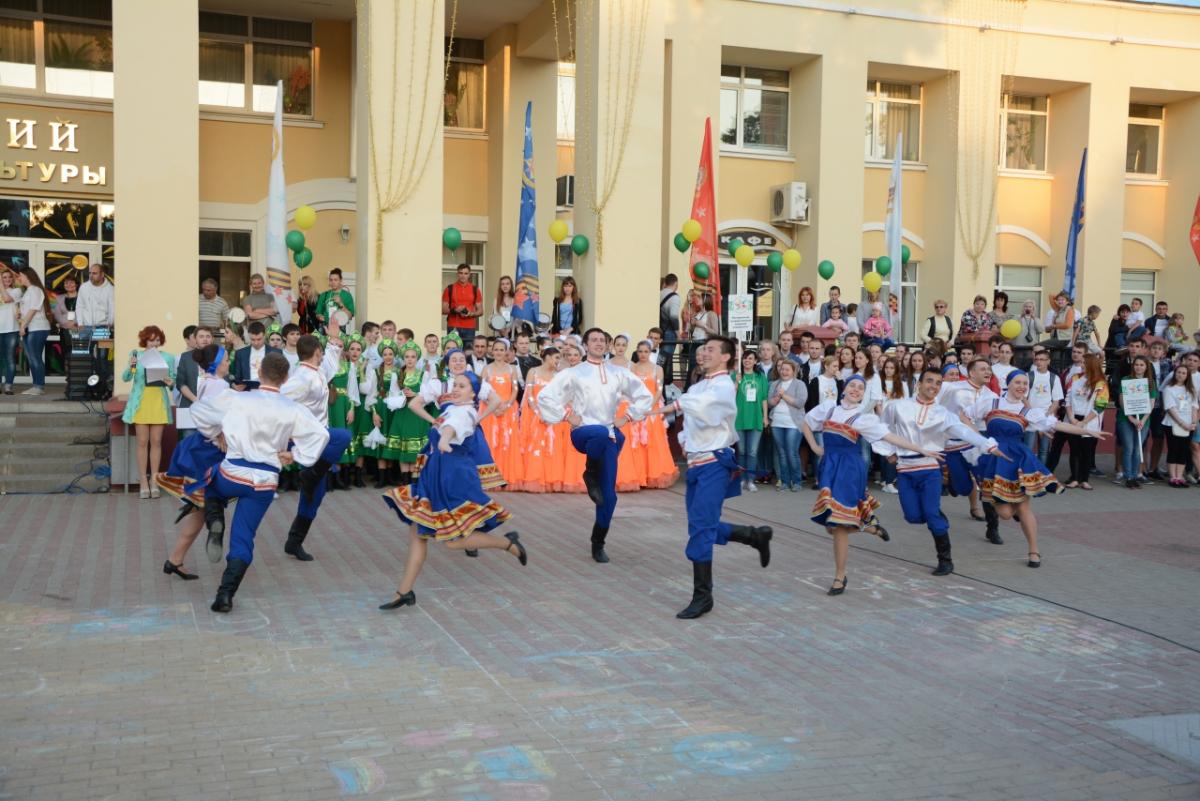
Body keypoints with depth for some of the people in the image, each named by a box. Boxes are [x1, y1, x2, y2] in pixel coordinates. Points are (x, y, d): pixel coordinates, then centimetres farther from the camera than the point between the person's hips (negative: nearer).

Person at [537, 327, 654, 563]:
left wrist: (627, 417, 12)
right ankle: (590, 476, -14)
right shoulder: (574, 373, 5)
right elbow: (545, 396, 2)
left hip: (610, 434, 3)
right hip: (583, 432, -3)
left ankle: (598, 544, 15)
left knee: (609, 495, -2)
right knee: (601, 433, -42)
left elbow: (645, 396, 23)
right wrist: (567, 416, -4)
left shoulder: (619, 374, 13)